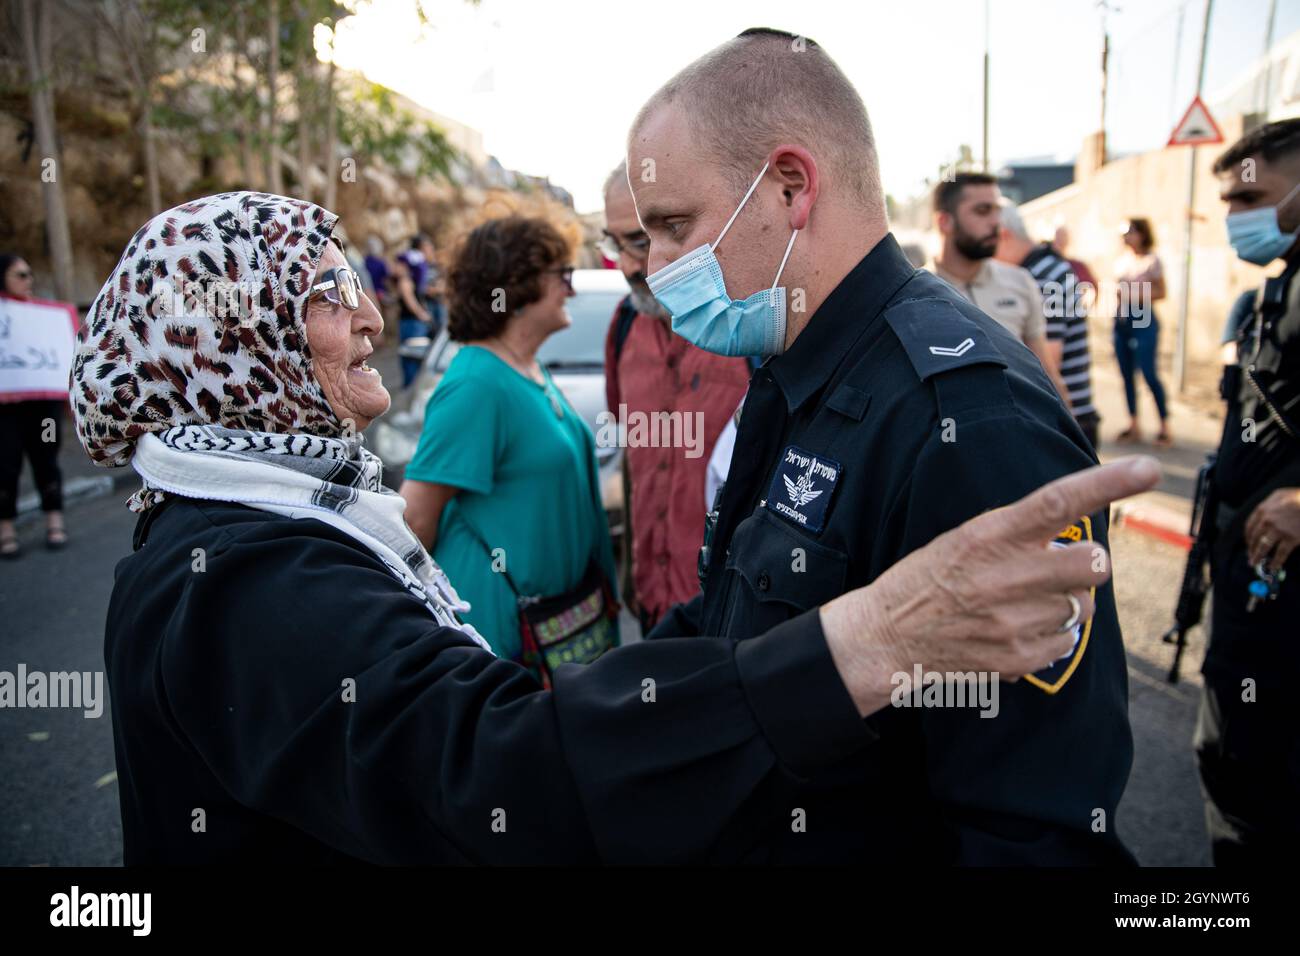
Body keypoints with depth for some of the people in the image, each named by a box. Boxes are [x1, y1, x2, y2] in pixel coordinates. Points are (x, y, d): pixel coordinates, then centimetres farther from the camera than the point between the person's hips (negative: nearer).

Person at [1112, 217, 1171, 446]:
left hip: (1143, 320, -6)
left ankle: (1164, 427, -1)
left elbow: (1161, 292, -6)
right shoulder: (1123, 259, 13)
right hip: (1121, 320, 6)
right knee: (1127, 374, 7)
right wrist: (1118, 304, 3)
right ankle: (1133, 426, 14)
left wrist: (1133, 296, -15)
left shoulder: (1151, 260, -4)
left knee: (1148, 373, -9)